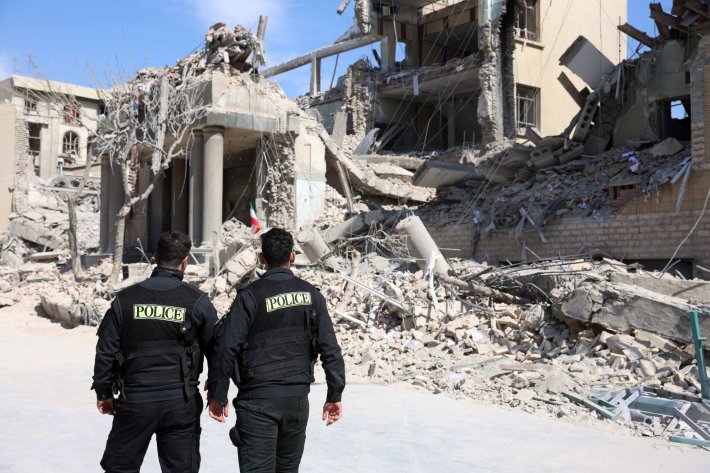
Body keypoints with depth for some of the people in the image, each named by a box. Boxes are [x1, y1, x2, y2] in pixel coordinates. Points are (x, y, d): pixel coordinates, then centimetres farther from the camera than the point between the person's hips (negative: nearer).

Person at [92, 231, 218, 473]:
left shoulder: (125, 299, 0)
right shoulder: (197, 301, -5)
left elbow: (106, 351, 2)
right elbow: (215, 351, 0)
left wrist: (103, 392, 14)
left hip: (134, 400, 1)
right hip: (181, 403, -1)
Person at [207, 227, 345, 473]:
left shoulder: (250, 296, -8)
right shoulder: (311, 295, 1)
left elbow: (227, 348, -11)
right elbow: (331, 349, 0)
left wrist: (218, 396, -2)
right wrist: (335, 396, 8)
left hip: (257, 399, -3)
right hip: (297, 398, 4)